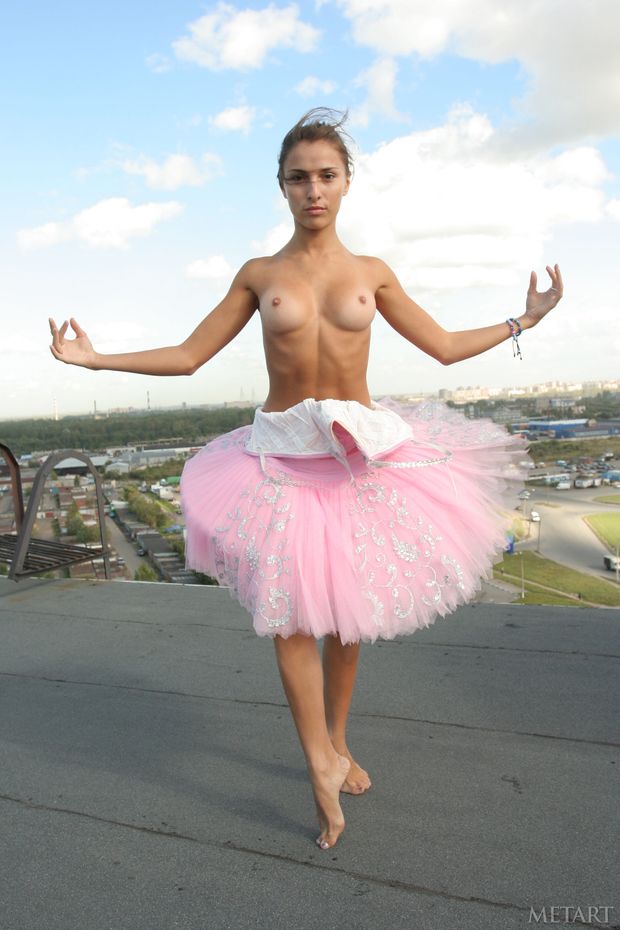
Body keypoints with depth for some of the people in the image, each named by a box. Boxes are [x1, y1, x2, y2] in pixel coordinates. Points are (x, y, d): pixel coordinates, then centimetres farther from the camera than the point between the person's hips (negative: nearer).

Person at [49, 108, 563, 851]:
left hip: (365, 451, 1)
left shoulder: (372, 273, 5)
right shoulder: (259, 275, 4)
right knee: (290, 613, -8)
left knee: (345, 612, 9)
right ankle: (323, 767, 6)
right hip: (283, 455, -1)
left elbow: (445, 347, 11)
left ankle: (336, 742, 29)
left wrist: (524, 320, 12)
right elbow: (187, 357, 5)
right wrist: (93, 359, 4)